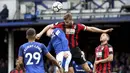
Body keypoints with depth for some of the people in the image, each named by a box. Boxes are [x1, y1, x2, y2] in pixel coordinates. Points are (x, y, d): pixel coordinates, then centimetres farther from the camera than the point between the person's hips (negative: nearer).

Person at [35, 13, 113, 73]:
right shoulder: (61, 25, -9)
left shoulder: (77, 26, -6)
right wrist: (40, 33, -10)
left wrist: (103, 31, 2)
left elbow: (90, 28, 0)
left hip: (75, 49, 1)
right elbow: (49, 26, -2)